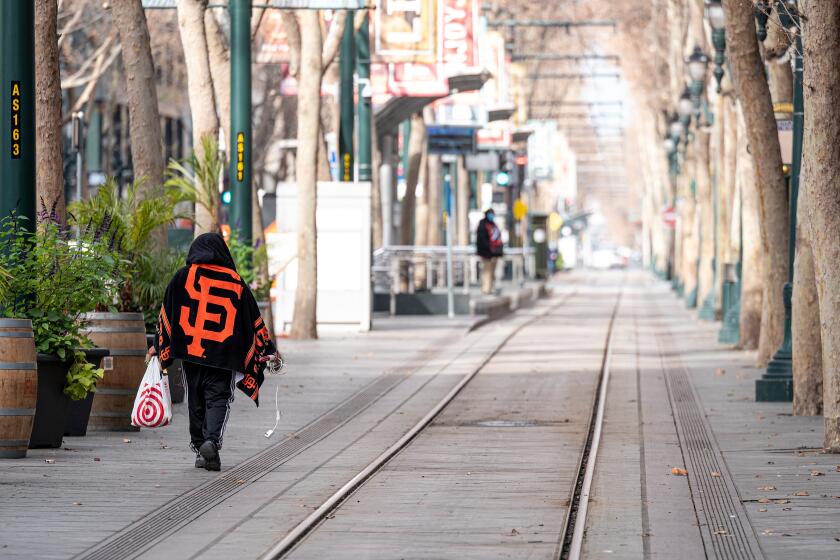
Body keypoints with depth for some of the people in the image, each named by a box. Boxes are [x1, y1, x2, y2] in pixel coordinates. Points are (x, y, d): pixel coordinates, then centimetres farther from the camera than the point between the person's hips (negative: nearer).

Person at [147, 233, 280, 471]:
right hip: (223, 354, -1)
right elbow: (254, 319, 8)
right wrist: (269, 350, 15)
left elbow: (167, 312, 6)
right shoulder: (235, 281, 5)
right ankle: (212, 441, -24)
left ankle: (200, 448, 12)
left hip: (190, 351, 1)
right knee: (218, 398, -2)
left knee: (196, 401, 12)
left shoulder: (183, 277, 4)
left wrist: (158, 345, 15)